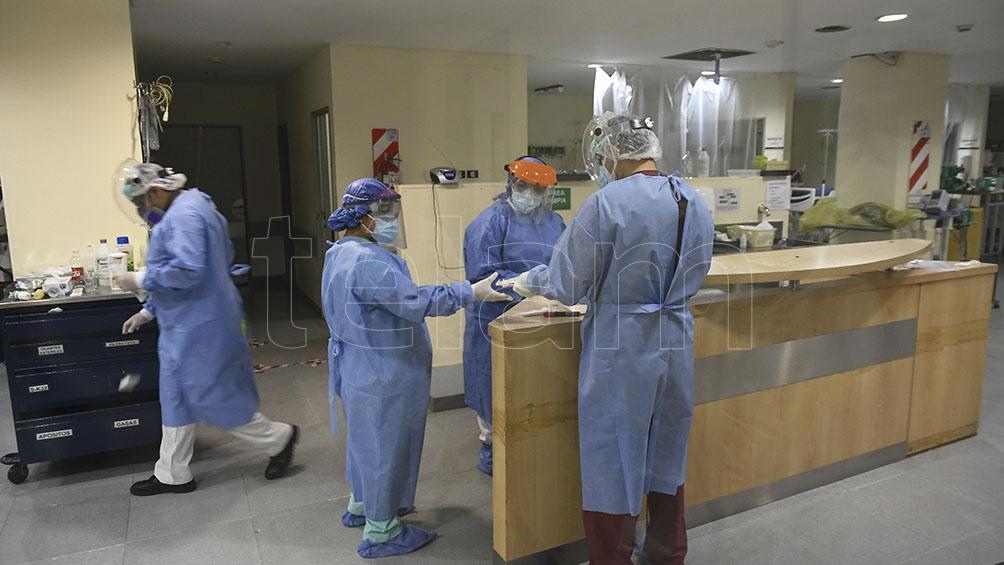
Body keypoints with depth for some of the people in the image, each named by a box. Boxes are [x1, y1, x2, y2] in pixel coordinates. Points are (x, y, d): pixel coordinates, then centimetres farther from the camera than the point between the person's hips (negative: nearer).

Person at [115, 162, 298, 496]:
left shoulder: (183, 215, -18)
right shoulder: (179, 214, 17)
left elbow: (187, 271, -29)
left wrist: (140, 280, -18)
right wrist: (149, 311, 21)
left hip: (199, 327, -11)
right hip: (186, 326, 11)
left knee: (210, 398, -1)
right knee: (176, 398, 15)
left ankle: (278, 438, 14)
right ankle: (172, 475, 27)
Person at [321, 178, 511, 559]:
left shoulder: (342, 253, 7)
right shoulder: (367, 262, -27)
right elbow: (415, 301, -31)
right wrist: (471, 292, -26)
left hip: (363, 370, 11)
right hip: (381, 377, -11)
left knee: (367, 439, 25)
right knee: (385, 445, 4)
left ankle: (361, 505, 43)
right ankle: (380, 533, 20)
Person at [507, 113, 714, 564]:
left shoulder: (607, 204, -18)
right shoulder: (696, 205, 3)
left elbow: (565, 286, -13)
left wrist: (528, 281, 7)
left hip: (620, 354, -6)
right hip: (675, 346, 7)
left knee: (611, 463, 10)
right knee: (666, 457, 23)